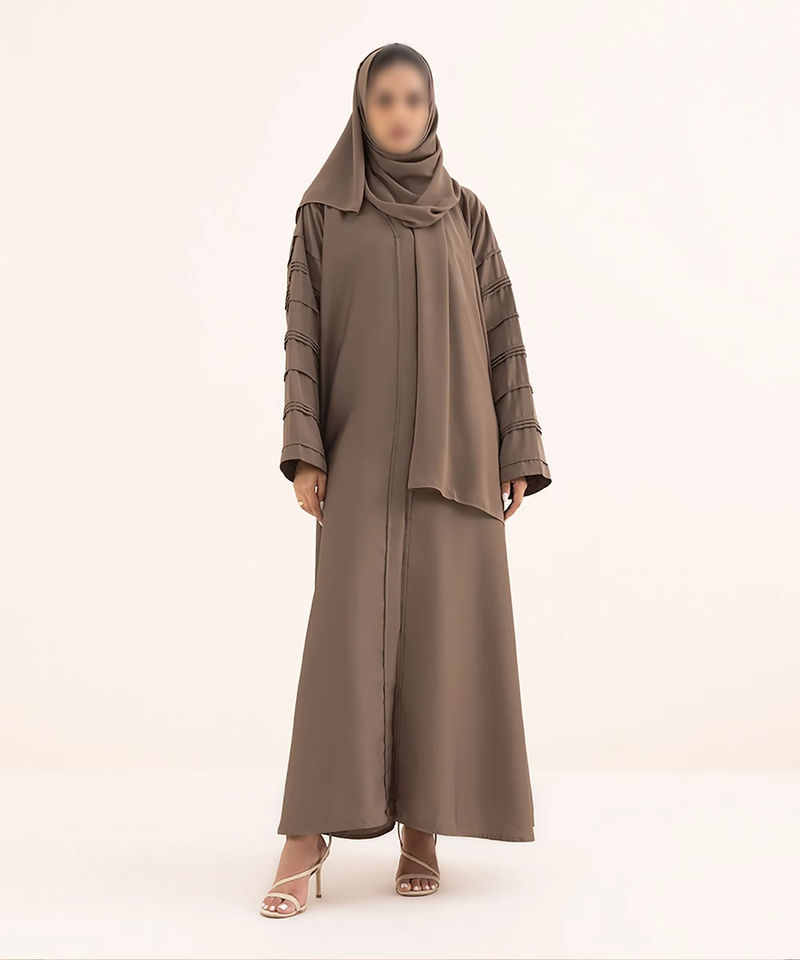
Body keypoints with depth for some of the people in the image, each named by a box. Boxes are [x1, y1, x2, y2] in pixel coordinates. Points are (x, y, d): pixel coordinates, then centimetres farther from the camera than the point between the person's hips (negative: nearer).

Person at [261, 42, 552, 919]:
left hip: (452, 452, 2)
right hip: (362, 451, -1)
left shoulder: (466, 215, 12)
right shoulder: (323, 213, 8)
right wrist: (305, 450, -9)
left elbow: (502, 335, 8)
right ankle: (309, 831, -6)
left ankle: (421, 824, 8)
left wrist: (517, 451, 0)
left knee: (441, 631, -2)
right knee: (348, 630, -11)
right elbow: (302, 334, 1)